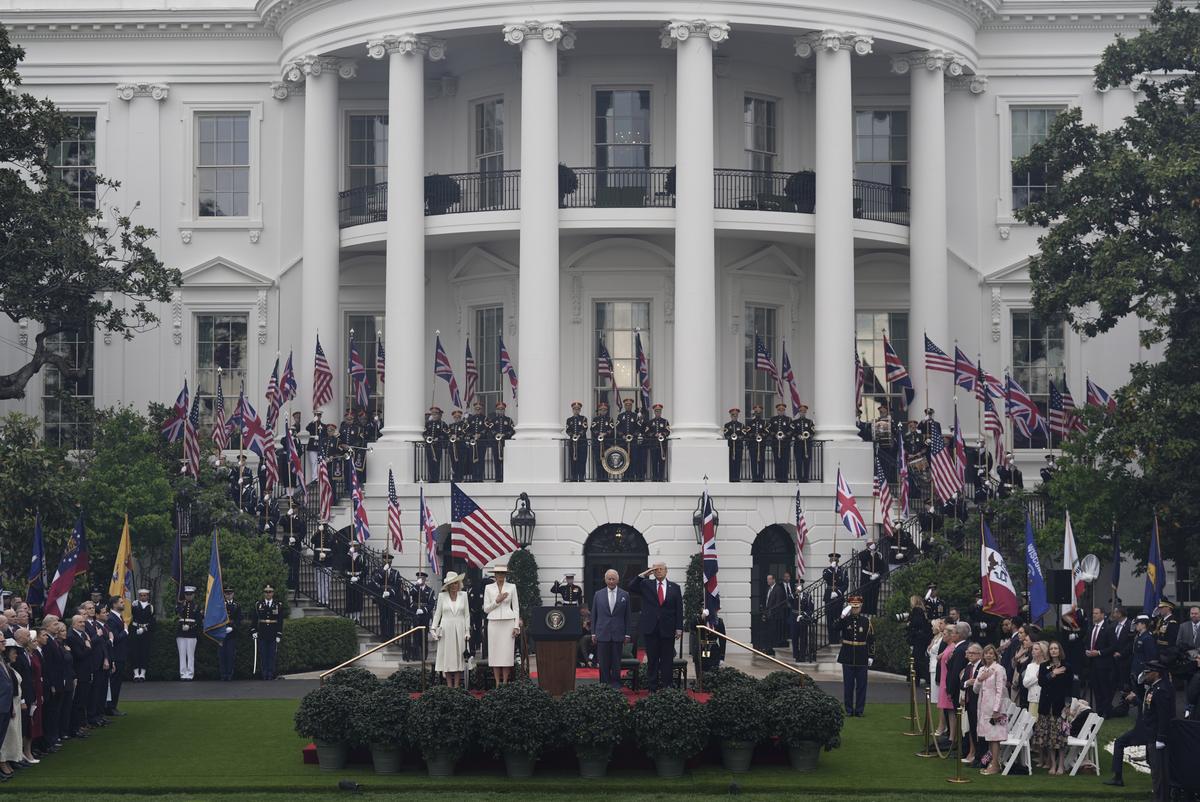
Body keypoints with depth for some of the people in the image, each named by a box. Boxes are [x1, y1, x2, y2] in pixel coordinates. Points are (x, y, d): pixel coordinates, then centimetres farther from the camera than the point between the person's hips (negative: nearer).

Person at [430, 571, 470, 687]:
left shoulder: (463, 595, 6)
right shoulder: (442, 596, 3)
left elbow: (467, 614, 6)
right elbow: (437, 614, 7)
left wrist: (467, 631, 1)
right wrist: (433, 628, -1)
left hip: (459, 629, 1)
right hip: (446, 629, -1)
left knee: (459, 657, 0)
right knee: (447, 657, -2)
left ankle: (457, 685, 3)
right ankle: (449, 685, 2)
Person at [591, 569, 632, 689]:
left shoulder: (624, 595, 5)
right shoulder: (598, 595, 8)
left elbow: (628, 616, 5)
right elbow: (594, 615, 9)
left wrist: (627, 634, 0)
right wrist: (593, 633, 3)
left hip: (618, 634, 0)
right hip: (602, 633, 0)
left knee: (616, 661, 2)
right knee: (603, 661, 1)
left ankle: (615, 683, 8)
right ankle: (604, 683, 7)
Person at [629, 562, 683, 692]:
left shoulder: (674, 588, 8)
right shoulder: (646, 585, 8)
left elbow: (679, 609, 5)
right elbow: (631, 587, -6)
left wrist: (679, 628, -2)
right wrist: (643, 574, -12)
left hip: (667, 629, 0)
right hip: (651, 628, 0)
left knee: (667, 660, 2)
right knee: (652, 659, 3)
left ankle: (666, 686, 5)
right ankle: (653, 687, 7)